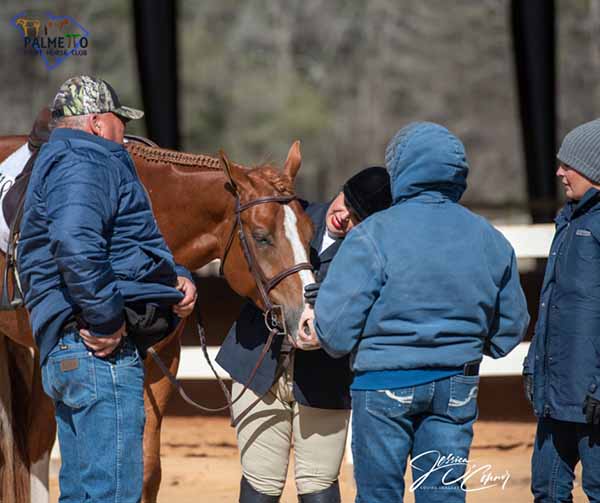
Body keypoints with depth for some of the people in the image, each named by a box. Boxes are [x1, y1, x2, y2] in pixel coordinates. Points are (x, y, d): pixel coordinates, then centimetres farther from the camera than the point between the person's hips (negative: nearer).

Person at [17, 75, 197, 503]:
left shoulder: (60, 163, 26)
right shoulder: (82, 163, -9)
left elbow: (127, 250, 29)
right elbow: (75, 245, -28)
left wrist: (176, 278, 10)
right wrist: (105, 319, -22)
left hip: (66, 354, 11)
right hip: (102, 354, -11)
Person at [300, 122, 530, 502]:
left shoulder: (374, 234, -13)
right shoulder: (489, 239, 3)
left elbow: (335, 318, -15)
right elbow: (512, 323, 11)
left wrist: (338, 346, 7)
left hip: (385, 382, -4)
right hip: (457, 385, 4)